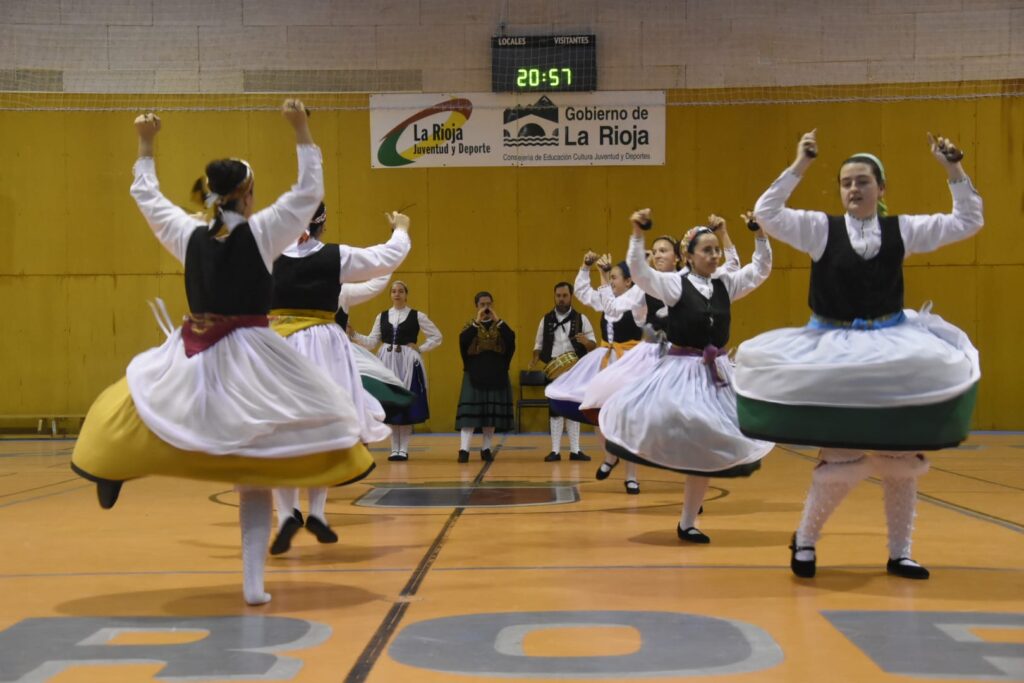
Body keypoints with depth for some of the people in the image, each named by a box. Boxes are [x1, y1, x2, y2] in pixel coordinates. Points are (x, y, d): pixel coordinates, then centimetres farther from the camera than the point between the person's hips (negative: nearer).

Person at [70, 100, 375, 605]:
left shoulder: (188, 235, 3)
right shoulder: (262, 232, -7)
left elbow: (145, 195, 19)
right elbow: (310, 189, 1)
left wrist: (145, 146, 30)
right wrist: (300, 129, 5)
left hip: (190, 359, 2)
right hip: (248, 361, -2)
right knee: (254, 477, 4)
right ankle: (253, 584, 6)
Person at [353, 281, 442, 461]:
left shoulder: (417, 316, 1)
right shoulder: (382, 316, 9)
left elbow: (436, 337, 5)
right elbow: (372, 342, 5)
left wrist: (420, 349, -4)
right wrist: (354, 335, -8)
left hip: (408, 364, -3)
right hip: (387, 363, 3)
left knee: (407, 404, -3)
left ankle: (404, 449, 4)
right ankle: (394, 449, 10)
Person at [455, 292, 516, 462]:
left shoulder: (499, 325, 7)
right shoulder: (470, 325, 4)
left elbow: (511, 340, -13)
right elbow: (463, 341, -17)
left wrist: (498, 320, -17)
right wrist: (477, 322, -19)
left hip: (496, 376, 2)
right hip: (474, 375, -2)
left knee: (493, 411, 5)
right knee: (470, 410, -9)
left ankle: (486, 448, 15)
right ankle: (464, 449, -13)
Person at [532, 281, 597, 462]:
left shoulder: (581, 319, 3)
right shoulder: (546, 320, 7)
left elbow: (594, 345, 1)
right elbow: (539, 344, 12)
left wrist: (586, 342, -22)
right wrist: (535, 359, -7)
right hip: (554, 371, 0)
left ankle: (575, 450, 12)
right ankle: (555, 451, 6)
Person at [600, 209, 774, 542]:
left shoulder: (726, 284, 6)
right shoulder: (674, 284, -7)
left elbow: (761, 269, 11)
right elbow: (640, 273, -21)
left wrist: (760, 235, -2)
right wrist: (637, 235, -32)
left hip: (717, 374, 5)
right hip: (681, 371, -4)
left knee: (705, 448, 7)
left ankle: (687, 523, 18)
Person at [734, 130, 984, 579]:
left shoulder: (902, 230, 3)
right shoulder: (821, 228, -2)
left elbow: (968, 222, 7)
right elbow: (766, 214, -13)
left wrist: (954, 172, -4)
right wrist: (798, 167, -17)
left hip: (893, 348, 3)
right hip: (836, 350, -3)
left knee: (903, 456, 7)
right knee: (842, 457, -8)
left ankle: (899, 553, 22)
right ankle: (805, 540, 15)